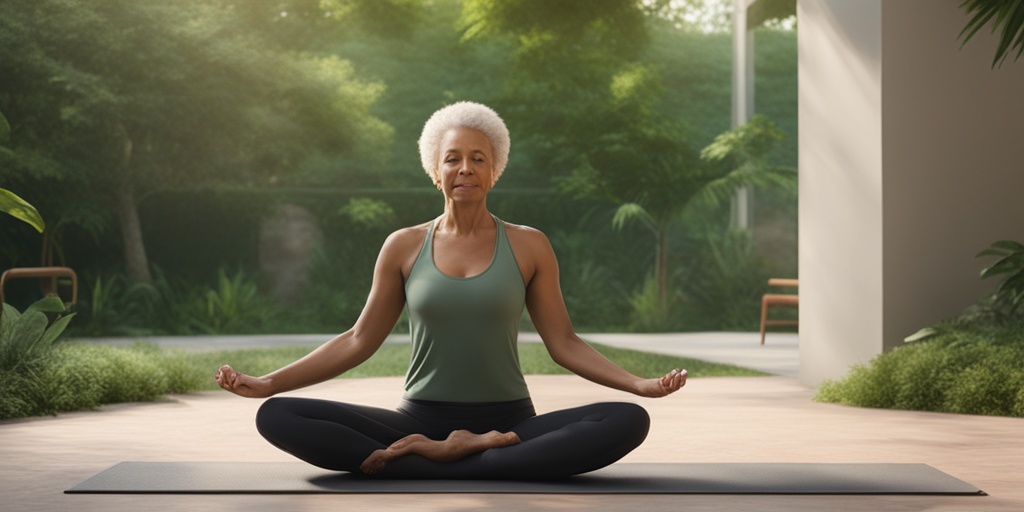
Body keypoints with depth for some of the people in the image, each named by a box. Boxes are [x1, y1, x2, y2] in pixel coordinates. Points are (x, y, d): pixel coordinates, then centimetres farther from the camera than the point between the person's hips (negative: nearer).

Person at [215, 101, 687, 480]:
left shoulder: (528, 246, 5)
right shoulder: (404, 247, 7)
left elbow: (563, 342, 5)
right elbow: (358, 341, 10)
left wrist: (639, 384, -10)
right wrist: (266, 383, 2)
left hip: (509, 423, 0)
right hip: (420, 420, 1)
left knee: (628, 421, -30)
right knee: (276, 417, -22)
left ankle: (416, 463, -32)